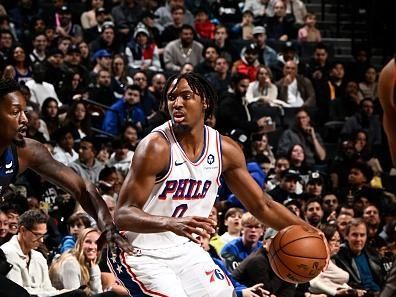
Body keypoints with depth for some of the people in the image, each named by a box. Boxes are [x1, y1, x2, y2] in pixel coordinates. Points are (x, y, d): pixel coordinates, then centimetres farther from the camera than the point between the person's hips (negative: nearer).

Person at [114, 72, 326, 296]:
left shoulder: (225, 149, -3)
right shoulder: (156, 147, -21)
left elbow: (261, 205, 7)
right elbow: (123, 214, -26)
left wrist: (306, 232, -4)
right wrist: (170, 223, -43)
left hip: (185, 249, 7)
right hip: (142, 254, -7)